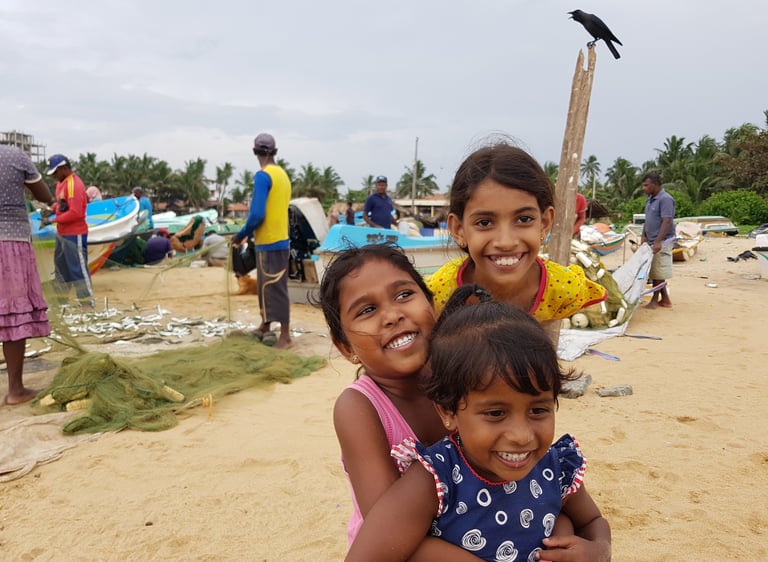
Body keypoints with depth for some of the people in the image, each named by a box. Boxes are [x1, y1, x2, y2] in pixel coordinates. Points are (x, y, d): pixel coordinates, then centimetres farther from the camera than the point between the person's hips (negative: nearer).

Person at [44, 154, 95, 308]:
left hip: (74, 235, -10)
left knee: (79, 269, -7)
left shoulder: (74, 184, -19)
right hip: (62, 233, 10)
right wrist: (51, 209, 3)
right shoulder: (61, 182, 11)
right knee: (61, 266, 20)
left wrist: (53, 219, -18)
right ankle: (61, 301, 33)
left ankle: (88, 305, -2)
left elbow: (75, 213, -25)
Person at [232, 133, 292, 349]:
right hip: (279, 239, 9)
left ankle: (285, 336, 1)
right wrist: (250, 233, 19)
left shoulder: (263, 176, -14)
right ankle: (265, 326, 29)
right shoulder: (283, 174, 11)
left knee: (275, 288, -4)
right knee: (266, 286, 18)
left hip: (269, 242, -9)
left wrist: (242, 234, -6)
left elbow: (257, 213, -21)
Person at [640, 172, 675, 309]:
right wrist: (644, 236, 9)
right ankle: (664, 299, 18)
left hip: (661, 243, -9)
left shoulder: (665, 199, -14)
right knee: (655, 272, 11)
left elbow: (667, 222, -21)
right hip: (652, 241, 9)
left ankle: (655, 300, 6)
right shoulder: (650, 199, 15)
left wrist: (658, 241, -27)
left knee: (657, 273, -3)